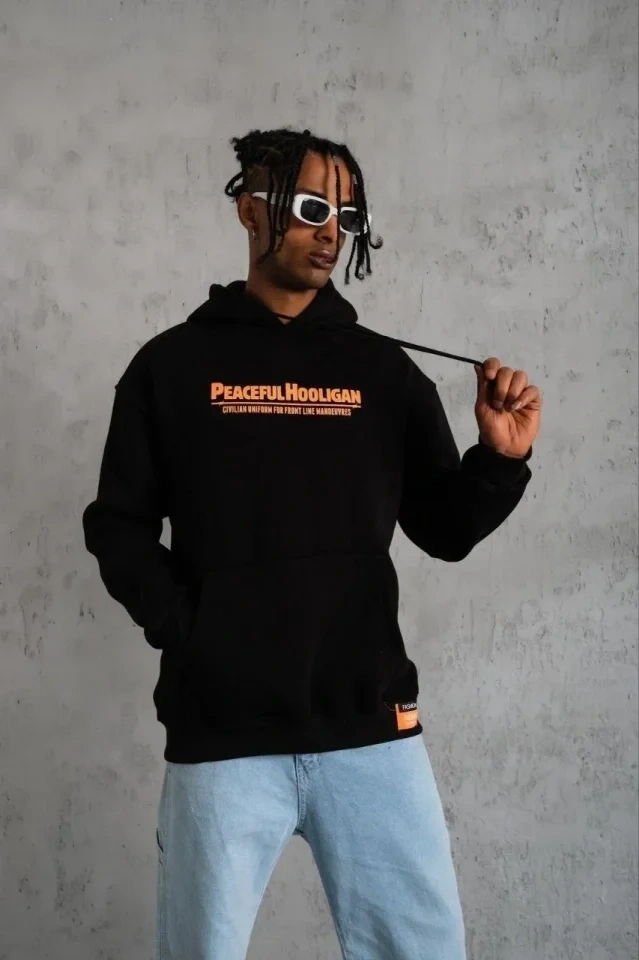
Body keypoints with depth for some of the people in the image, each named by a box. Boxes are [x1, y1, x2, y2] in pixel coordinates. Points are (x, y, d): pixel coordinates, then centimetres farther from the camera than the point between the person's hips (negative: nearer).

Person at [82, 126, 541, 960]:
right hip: (222, 732, -1)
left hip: (371, 726, 2)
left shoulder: (385, 372, 8)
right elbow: (118, 524, 6)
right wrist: (184, 627, -8)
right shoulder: (174, 364, 4)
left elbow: (446, 533, 10)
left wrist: (501, 459, -8)